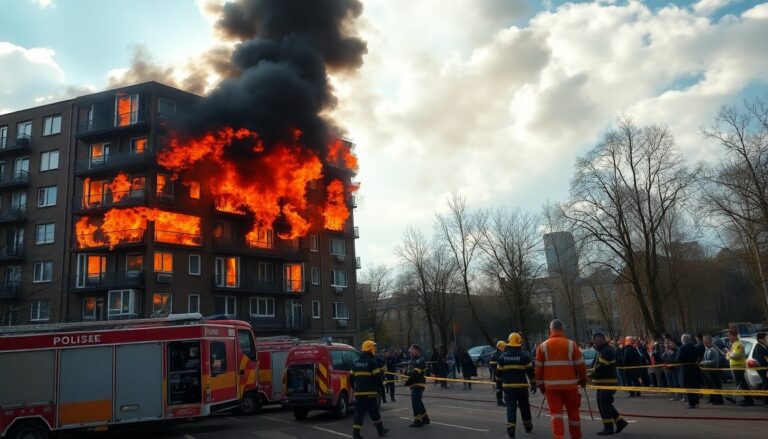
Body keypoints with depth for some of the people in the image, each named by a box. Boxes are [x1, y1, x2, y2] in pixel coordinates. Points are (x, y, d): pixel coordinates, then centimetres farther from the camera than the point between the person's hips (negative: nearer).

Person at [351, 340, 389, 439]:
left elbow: (351, 378, 13)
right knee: (374, 411, 8)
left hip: (358, 392, 5)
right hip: (370, 392, -5)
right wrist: (379, 386, 4)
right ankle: (380, 430, 23)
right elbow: (377, 377, -13)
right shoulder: (372, 361, -10)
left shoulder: (356, 362, 11)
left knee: (359, 411, 4)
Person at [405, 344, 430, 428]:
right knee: (418, 402, 18)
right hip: (414, 385, 10)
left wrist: (407, 372, -8)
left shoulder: (420, 361, -15)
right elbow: (407, 371, 20)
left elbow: (415, 373, -25)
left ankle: (417, 421, -8)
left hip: (418, 384, -10)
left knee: (415, 403, -11)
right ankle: (425, 419, 29)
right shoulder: (412, 360, 16)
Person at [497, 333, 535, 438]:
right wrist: (533, 384, 6)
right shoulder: (524, 355, -5)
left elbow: (499, 372, 7)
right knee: (524, 407, 16)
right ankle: (528, 426, 31)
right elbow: (530, 371, -3)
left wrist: (500, 381, 25)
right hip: (521, 386, -1)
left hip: (508, 386, 1)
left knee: (511, 407, -1)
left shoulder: (503, 356, 1)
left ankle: (510, 427, -17)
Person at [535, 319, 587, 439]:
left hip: (551, 385, 0)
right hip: (570, 384, 0)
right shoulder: (571, 344, -3)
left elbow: (538, 368, 2)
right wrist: (583, 379, 16)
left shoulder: (543, 346, 0)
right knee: (573, 412, 15)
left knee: (555, 412, 3)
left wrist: (541, 384, 14)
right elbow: (580, 365, 0)